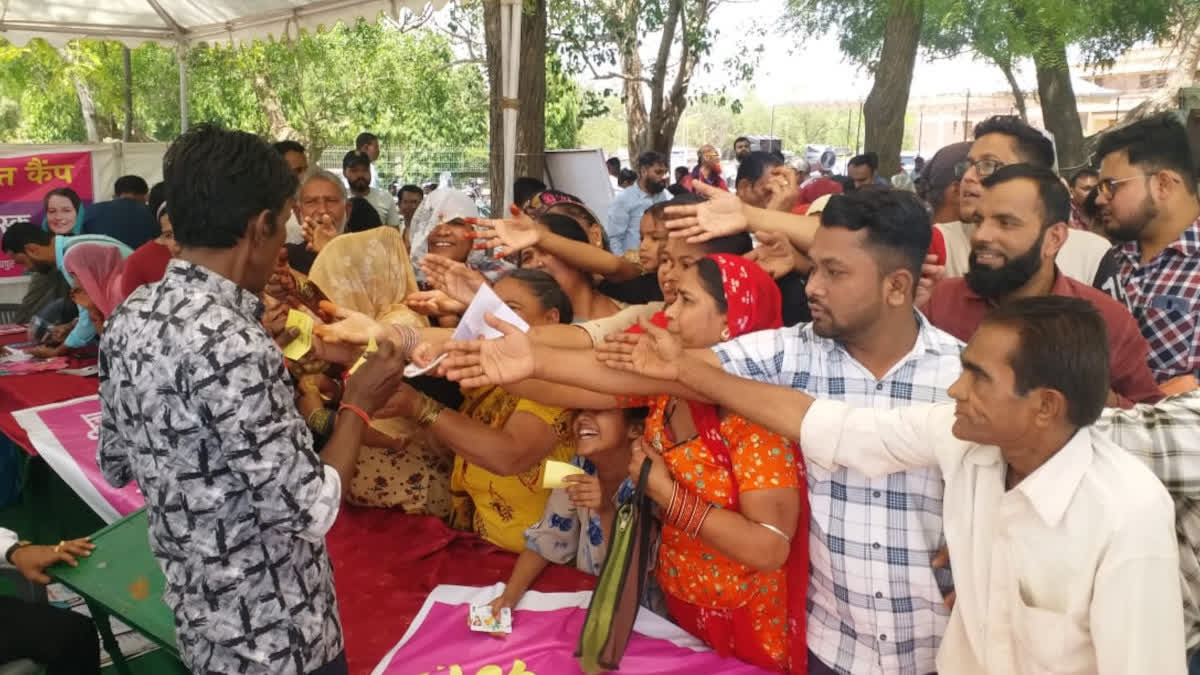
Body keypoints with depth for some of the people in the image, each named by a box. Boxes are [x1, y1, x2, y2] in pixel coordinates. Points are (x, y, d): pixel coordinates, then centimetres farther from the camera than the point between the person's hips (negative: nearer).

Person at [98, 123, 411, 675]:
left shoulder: (129, 318, -3)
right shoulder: (228, 344, -29)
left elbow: (115, 464, 10)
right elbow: (309, 512, -27)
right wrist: (358, 404, -12)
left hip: (197, 616, 8)